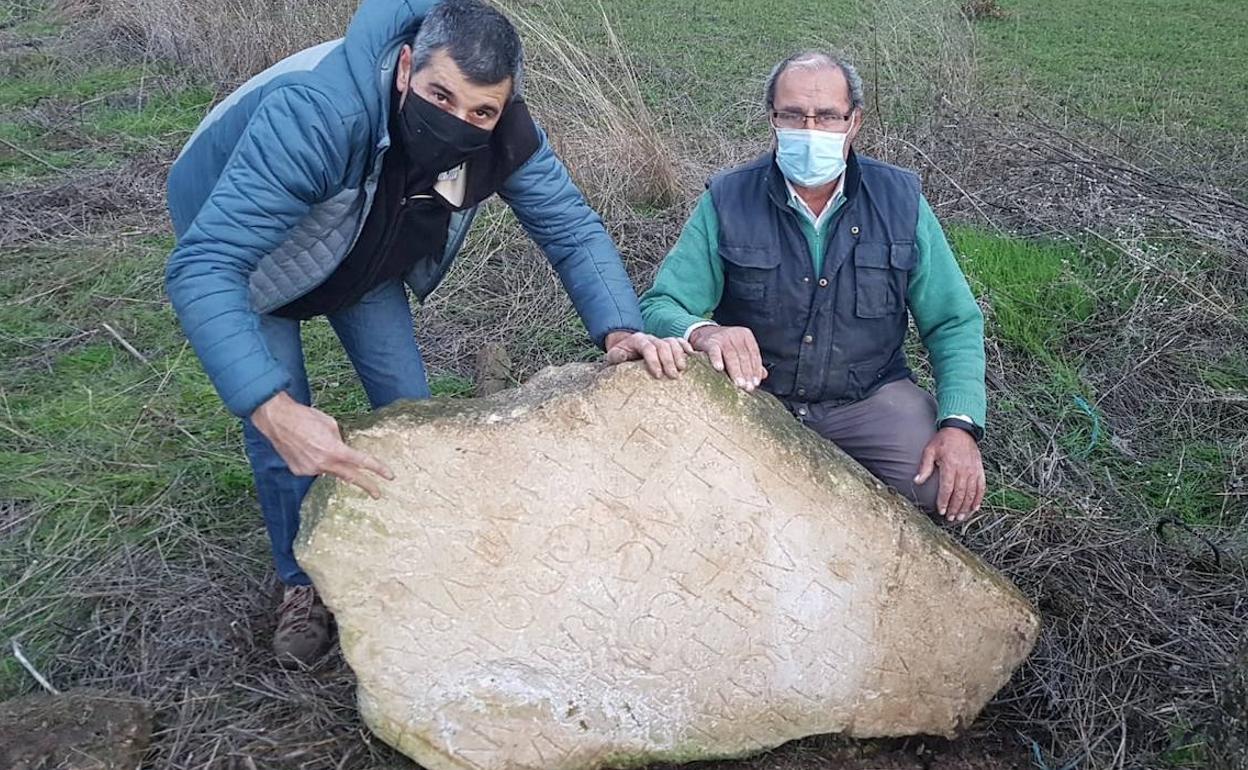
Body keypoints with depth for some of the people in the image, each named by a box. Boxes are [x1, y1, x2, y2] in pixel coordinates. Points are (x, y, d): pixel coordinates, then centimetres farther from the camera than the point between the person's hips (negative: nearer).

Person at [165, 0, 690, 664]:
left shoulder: (501, 132, -29)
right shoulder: (316, 115, -45)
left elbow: (572, 229, -21)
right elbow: (203, 268, -48)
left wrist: (620, 330, -40)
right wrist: (275, 409, -60)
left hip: (366, 252, 4)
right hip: (241, 242, -4)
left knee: (408, 404, 2)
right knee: (283, 433, -10)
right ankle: (303, 585, 17)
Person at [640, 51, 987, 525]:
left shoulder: (899, 200, -3)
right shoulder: (727, 201, -7)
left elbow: (954, 323, -1)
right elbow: (659, 308, -11)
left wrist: (959, 424, -17)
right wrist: (704, 333, -36)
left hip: (868, 397, 1)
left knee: (952, 492, -22)